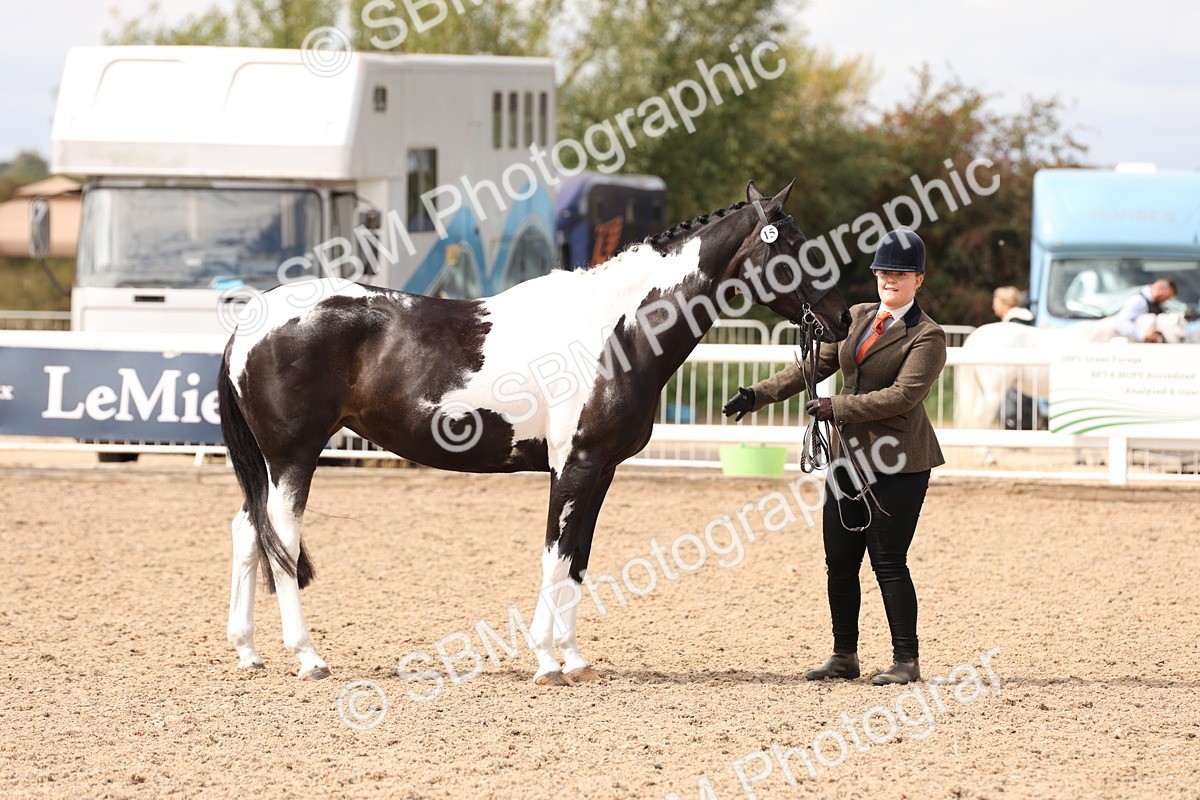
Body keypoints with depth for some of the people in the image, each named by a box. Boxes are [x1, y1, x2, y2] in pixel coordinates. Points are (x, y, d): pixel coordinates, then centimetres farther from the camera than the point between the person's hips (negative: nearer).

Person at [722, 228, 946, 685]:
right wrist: (759, 395, 5)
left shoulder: (926, 336, -9)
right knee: (839, 561, 9)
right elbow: (815, 366, 14)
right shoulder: (857, 318, 13)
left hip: (897, 464, -7)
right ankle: (844, 656, 19)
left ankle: (906, 661, 1)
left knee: (888, 562, -7)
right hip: (848, 455, 7)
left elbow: (902, 395, -19)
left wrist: (838, 407, -21)